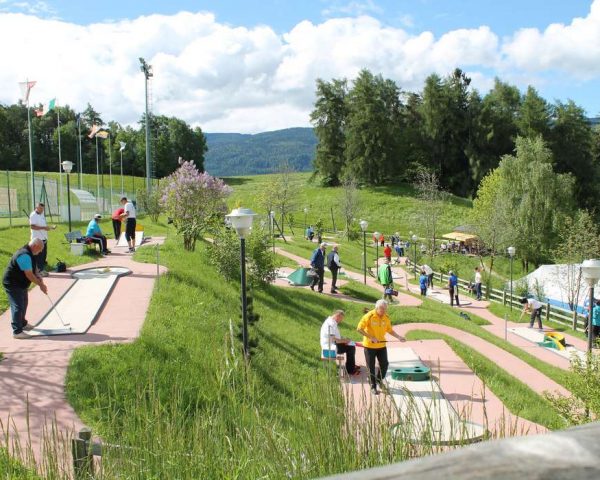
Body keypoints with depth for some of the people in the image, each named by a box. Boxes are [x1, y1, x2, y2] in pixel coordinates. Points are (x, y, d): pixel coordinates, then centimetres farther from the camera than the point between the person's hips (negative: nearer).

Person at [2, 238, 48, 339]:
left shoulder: (28, 253, 5)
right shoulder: (25, 255, -28)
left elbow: (31, 269, 17)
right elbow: (29, 275, -28)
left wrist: (38, 276, -2)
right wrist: (41, 285, -19)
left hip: (21, 284, 11)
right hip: (12, 284, -11)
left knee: (23, 304, 22)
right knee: (18, 307, -8)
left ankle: (22, 324, 40)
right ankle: (17, 331, -4)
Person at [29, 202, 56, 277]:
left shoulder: (42, 215, 17)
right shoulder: (33, 215, -11)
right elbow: (32, 226, -21)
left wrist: (51, 227, 11)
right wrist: (43, 228, -25)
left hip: (44, 238, 9)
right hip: (37, 239, -9)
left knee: (44, 255, 11)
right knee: (39, 256, -5)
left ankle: (42, 269, 19)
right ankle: (40, 270, -2)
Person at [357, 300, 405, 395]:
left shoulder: (386, 317, -2)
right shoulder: (369, 316, -17)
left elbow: (389, 330, 11)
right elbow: (359, 329, -17)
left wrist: (399, 337, -3)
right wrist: (371, 337, -23)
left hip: (381, 345, 4)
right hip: (370, 346, -4)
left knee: (384, 364, 7)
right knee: (371, 367, 4)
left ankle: (379, 380, 33)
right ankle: (373, 387, 18)